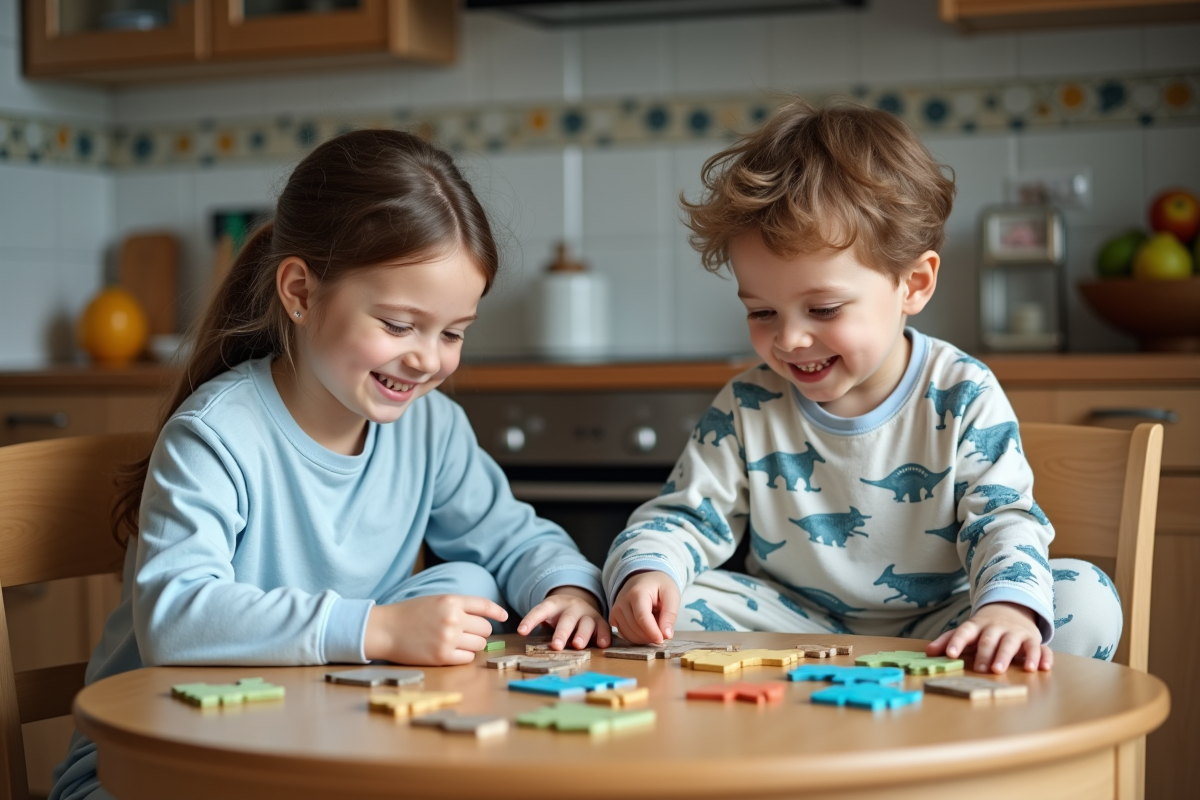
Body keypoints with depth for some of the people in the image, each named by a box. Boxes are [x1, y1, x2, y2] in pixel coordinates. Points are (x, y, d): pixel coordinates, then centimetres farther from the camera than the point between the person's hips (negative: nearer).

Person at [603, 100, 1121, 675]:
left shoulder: (962, 397, -10)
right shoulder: (748, 408, -4)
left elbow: (1003, 519, -13)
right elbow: (684, 518, -1)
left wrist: (1006, 607, -36)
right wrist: (644, 571, -27)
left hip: (936, 636, -1)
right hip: (799, 631, 1)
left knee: (1087, 600, -24)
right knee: (670, 603, -21)